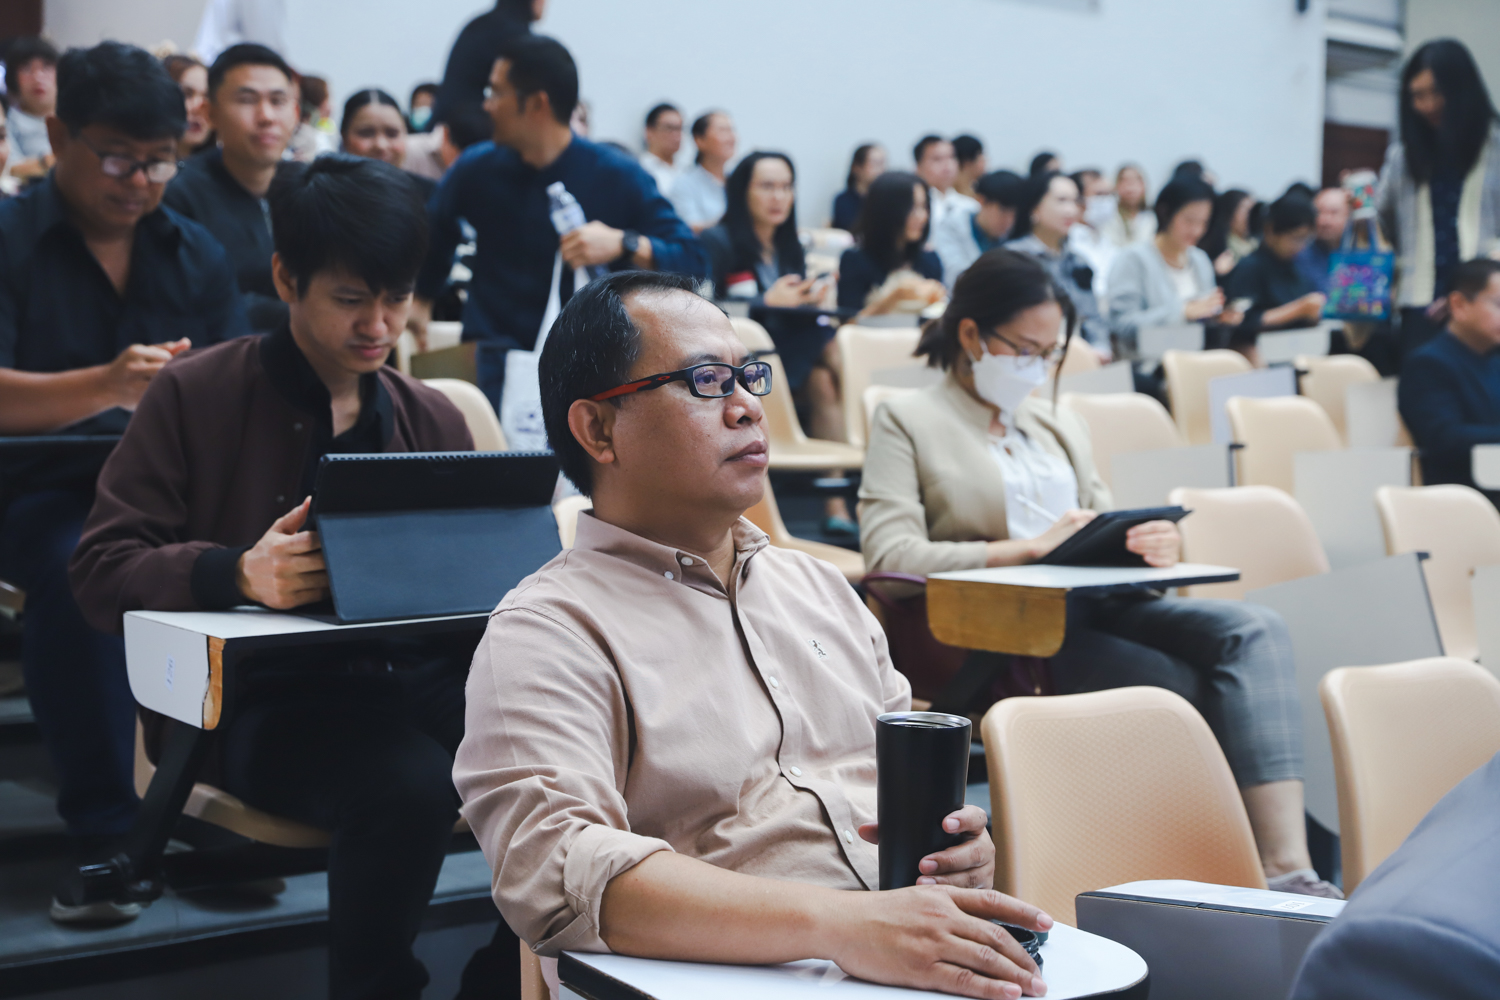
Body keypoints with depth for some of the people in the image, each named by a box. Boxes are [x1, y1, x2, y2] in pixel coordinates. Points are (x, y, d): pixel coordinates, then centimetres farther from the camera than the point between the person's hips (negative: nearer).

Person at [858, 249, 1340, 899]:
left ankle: (1286, 866, -34)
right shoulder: (907, 422, 8)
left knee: (1255, 630, -24)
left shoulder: (1060, 425, 30)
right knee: (1190, 688, -29)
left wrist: (1154, 542, -1)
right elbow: (889, 553, -7)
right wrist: (1032, 546, -14)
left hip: (1097, 606, 6)